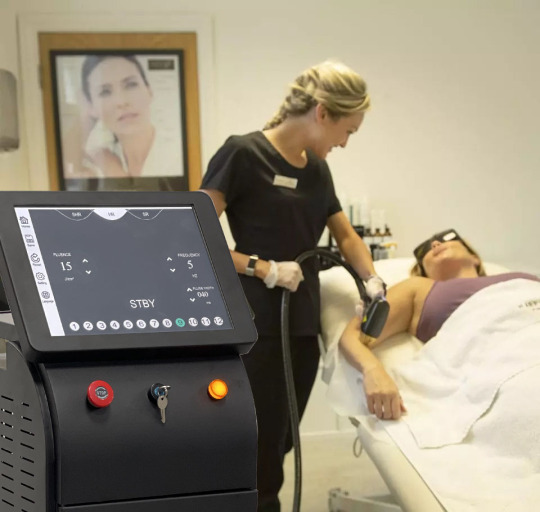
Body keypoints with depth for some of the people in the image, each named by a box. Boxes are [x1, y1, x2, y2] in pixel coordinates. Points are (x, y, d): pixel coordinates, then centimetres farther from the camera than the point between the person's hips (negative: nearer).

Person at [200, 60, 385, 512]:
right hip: (255, 328, -8)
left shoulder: (318, 169, 11)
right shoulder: (243, 154, -12)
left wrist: (374, 282, 7)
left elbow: (347, 237, 23)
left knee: (277, 449, 13)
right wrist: (262, 268, -19)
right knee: (260, 459, -4)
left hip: (303, 325, 8)